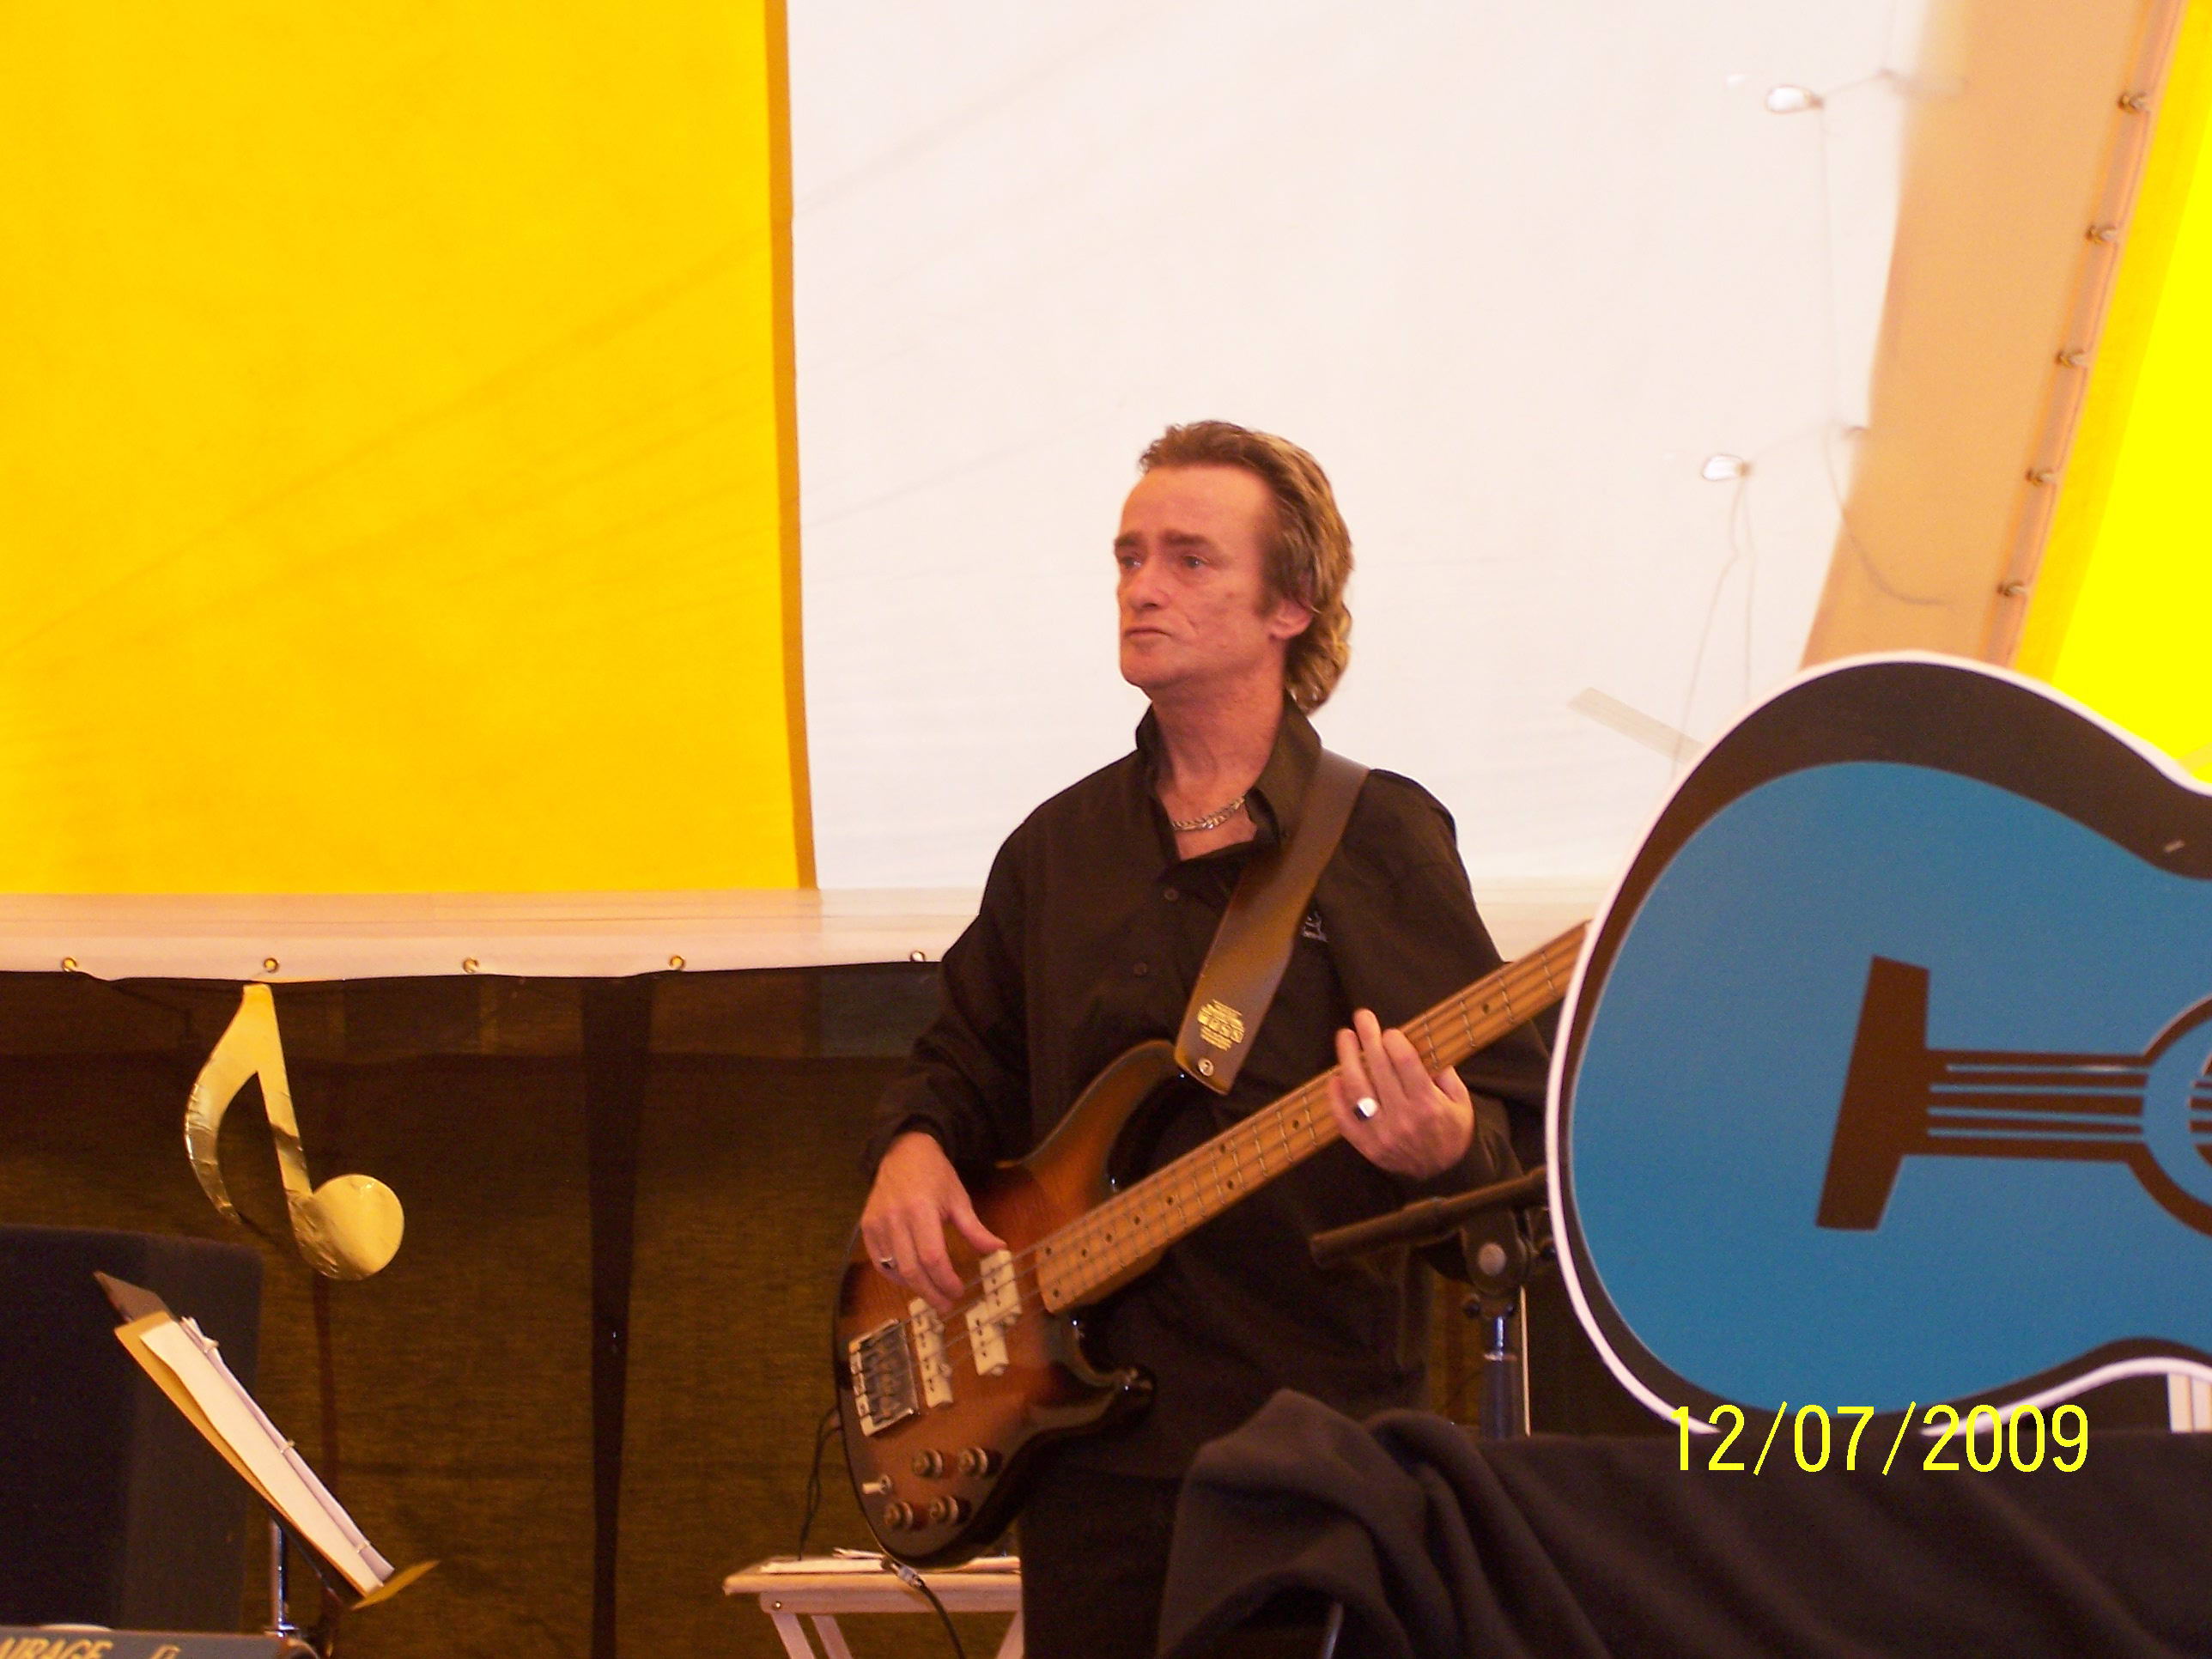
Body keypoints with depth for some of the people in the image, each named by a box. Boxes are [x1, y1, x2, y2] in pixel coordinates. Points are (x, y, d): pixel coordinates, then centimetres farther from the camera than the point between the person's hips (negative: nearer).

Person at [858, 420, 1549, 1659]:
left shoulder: (1379, 839, -2)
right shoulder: (1061, 848, 13)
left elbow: (1513, 1118, -6)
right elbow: (968, 1056, 24)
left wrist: (1447, 1147, -29)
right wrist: (917, 1145, 2)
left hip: (1316, 1437, -4)